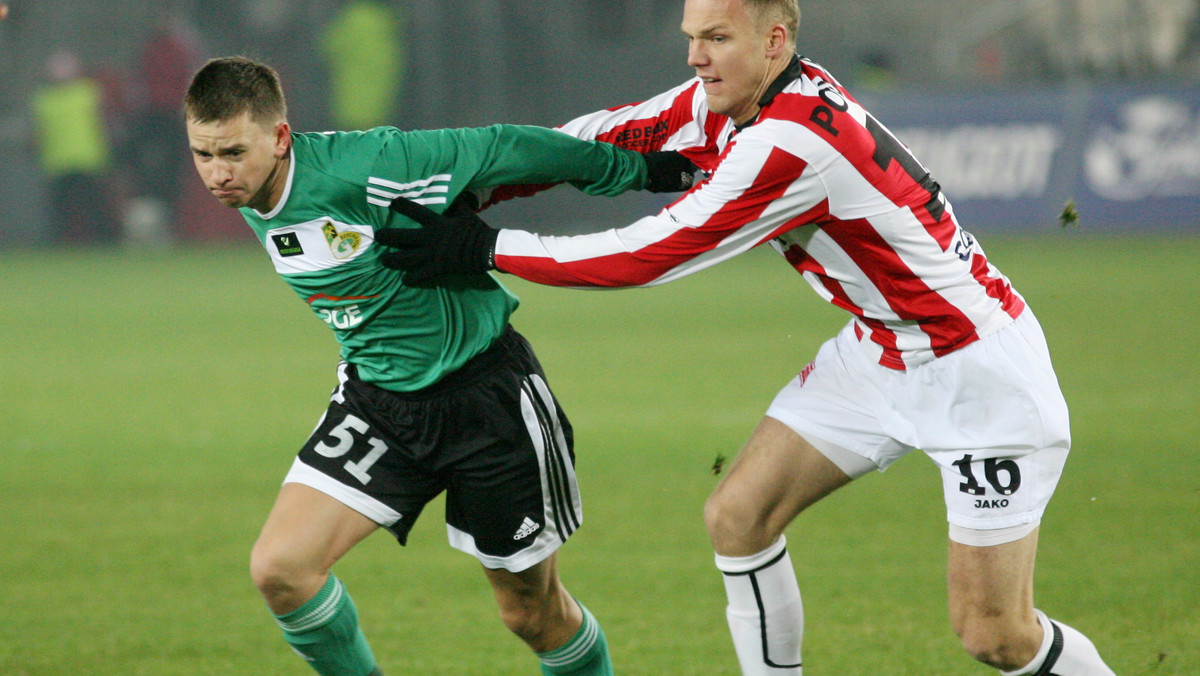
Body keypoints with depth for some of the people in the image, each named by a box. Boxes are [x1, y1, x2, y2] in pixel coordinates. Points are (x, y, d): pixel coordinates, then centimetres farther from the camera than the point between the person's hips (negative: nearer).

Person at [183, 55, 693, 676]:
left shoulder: (360, 168, -28)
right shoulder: (246, 198, -5)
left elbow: (501, 152, -19)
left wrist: (638, 171, -10)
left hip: (485, 390, -6)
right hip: (375, 399, 6)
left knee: (534, 613, 6)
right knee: (279, 568, -13)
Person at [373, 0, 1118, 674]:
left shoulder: (793, 142, -30)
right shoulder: (727, 100, -4)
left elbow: (651, 254, -28)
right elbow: (606, 136, 5)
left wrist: (487, 248, -24)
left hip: (977, 366, -9)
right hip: (880, 353, 9)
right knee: (737, 515, -1)